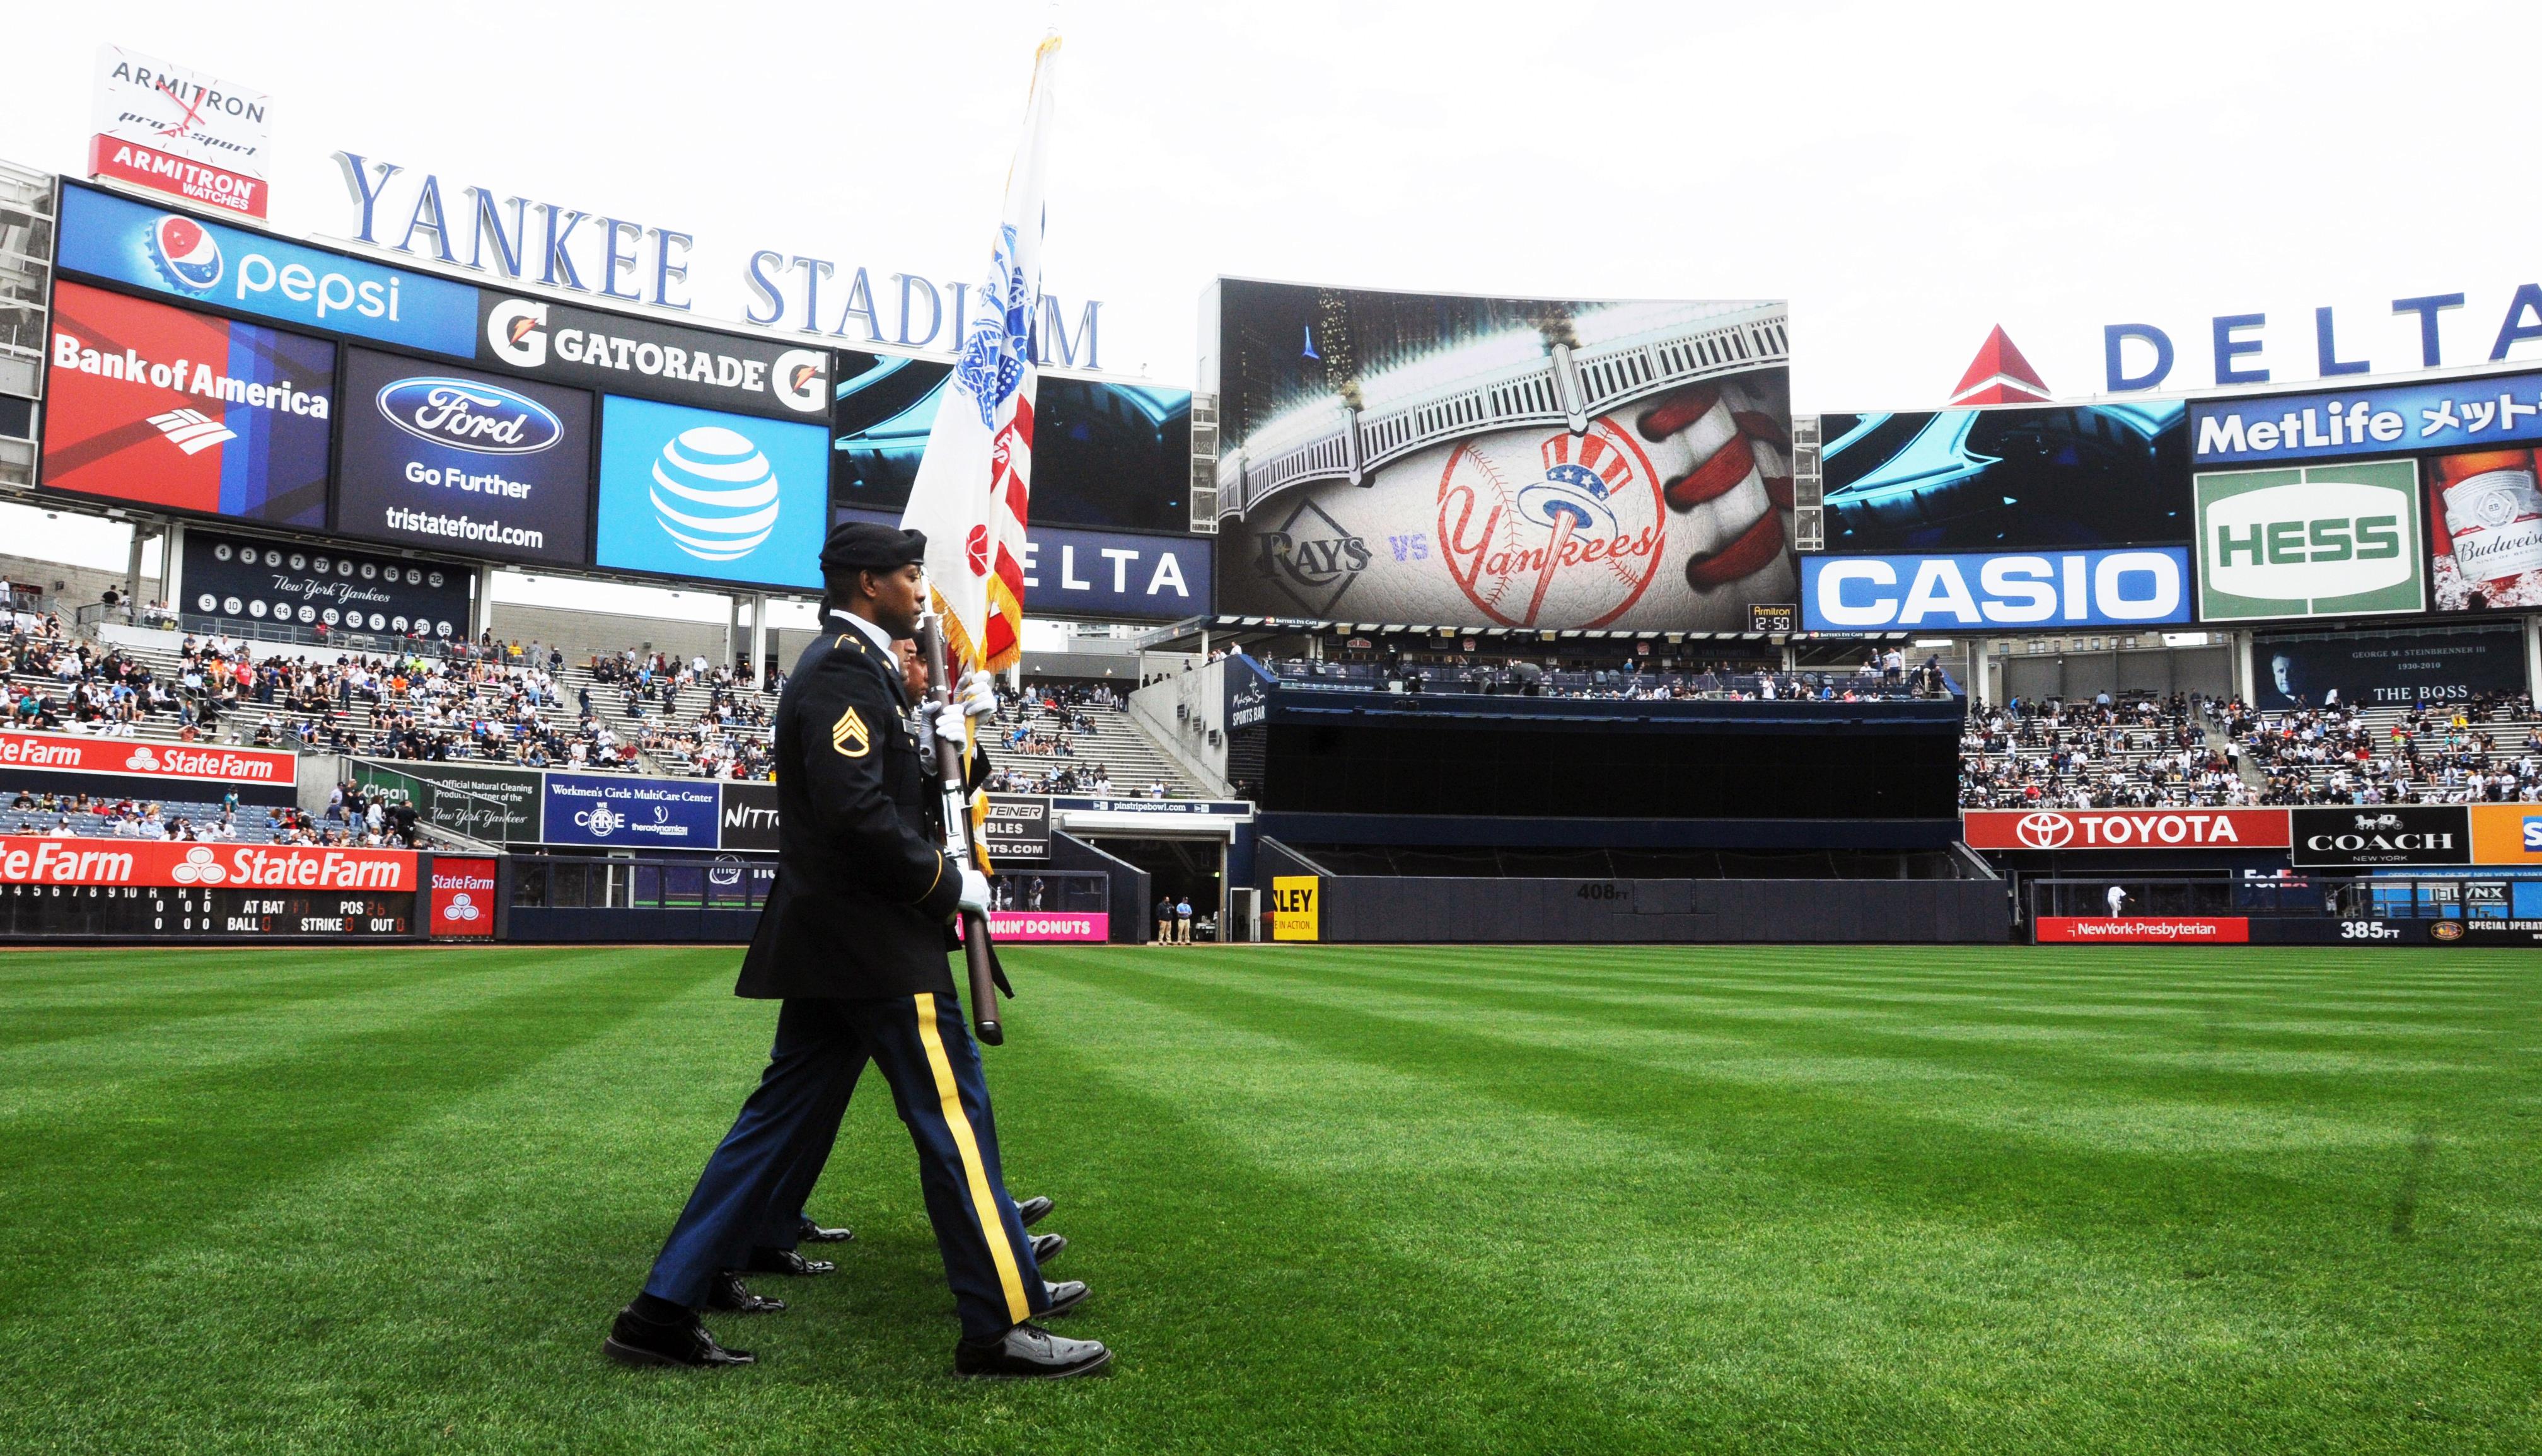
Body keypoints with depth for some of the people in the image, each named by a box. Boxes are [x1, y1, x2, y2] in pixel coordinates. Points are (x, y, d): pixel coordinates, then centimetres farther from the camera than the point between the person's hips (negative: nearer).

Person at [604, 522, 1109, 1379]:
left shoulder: (844, 666, 19)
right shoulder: (847, 669, -14)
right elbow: (857, 811, -24)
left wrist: (942, 738, 10)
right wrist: (949, 884, -15)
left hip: (830, 939, 10)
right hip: (874, 939, -10)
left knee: (782, 1114, 11)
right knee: (953, 1113, -4)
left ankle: (667, 1308, 15)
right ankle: (1002, 1324, 4)